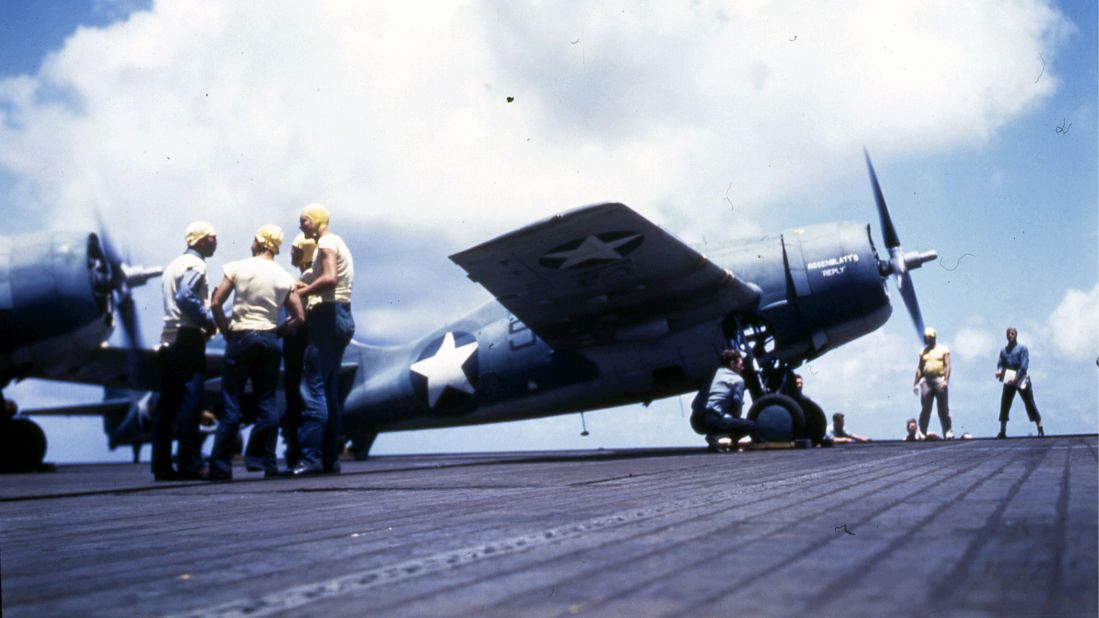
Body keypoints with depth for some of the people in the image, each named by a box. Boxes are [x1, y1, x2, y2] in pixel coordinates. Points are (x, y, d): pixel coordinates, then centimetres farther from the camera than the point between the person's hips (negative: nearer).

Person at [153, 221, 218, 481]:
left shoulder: (172, 265, 21)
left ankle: (162, 465, 8)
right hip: (187, 339, -9)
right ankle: (189, 464, -10)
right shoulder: (195, 265, -7)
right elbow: (186, 297, -21)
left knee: (167, 404, 7)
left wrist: (205, 320, 11)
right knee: (189, 402, -9)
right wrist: (210, 321, -13)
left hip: (168, 340, 9)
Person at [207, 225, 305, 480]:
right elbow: (299, 317, 0)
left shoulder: (238, 267, -2)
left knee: (231, 404, 1)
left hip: (240, 338, -2)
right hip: (269, 340, 2)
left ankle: (220, 466, 2)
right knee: (267, 403, 7)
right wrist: (280, 331, 12)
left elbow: (216, 303, -7)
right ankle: (265, 461, 5)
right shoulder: (284, 277, 5)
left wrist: (226, 330, 4)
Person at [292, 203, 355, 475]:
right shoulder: (339, 243, 23)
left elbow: (330, 278, -22)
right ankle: (330, 458, 10)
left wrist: (300, 292, -15)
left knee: (312, 387, -12)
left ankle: (311, 457, -15)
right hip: (342, 315, 10)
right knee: (330, 389, 10)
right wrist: (307, 287, 12)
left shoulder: (326, 242, -7)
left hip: (328, 315, -10)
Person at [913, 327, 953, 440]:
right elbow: (920, 368, 17)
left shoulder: (943, 349, 5)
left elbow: (947, 366, -3)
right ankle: (921, 432, 0)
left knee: (943, 408, -1)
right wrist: (915, 383, 10)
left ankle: (948, 432, 2)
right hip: (926, 380, 3)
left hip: (939, 379, -3)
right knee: (925, 409, -1)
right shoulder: (923, 351, 16)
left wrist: (945, 380, -16)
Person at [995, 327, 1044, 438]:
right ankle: (1002, 431, 3)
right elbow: (1000, 363, 8)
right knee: (1004, 405, -1)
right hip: (1009, 381, 4)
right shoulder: (1003, 351, 15)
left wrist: (1016, 377, -20)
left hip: (1021, 380, -4)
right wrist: (999, 371, -16)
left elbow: (1024, 365, -9)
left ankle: (1040, 429, 2)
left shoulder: (1022, 348, 1)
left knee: (1030, 404, -2)